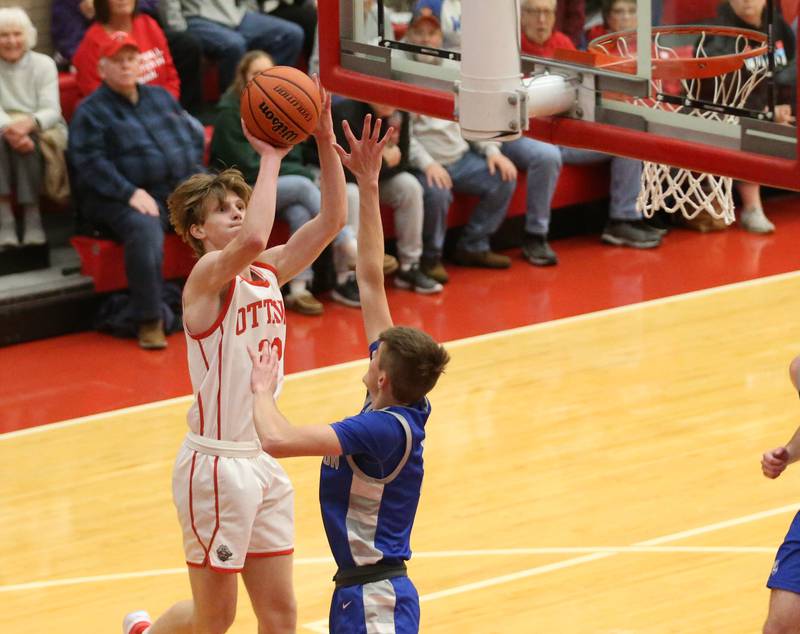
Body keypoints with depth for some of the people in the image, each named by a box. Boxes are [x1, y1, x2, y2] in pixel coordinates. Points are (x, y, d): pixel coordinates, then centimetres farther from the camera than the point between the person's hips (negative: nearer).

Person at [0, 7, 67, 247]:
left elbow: (52, 110, -10)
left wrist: (29, 123, -33)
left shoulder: (43, 64, 3)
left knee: (26, 140, -35)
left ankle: (33, 218, -32)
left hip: (43, 132, 0)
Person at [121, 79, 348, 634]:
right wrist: (271, 157, -28)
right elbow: (250, 241, -35)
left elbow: (332, 220, 1)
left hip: (265, 463, 7)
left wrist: (326, 144, -10)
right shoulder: (206, 277, -14)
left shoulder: (269, 272, 7)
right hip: (217, 463, -7)